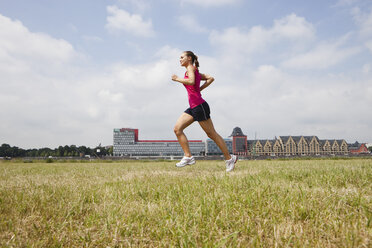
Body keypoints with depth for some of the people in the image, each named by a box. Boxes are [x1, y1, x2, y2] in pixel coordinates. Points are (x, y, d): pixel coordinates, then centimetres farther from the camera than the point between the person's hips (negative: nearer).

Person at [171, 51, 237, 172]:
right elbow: (210, 78, 21)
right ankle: (188, 156, -3)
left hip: (199, 106, -9)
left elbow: (191, 81, -24)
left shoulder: (190, 68, -5)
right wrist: (199, 89, 15)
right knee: (177, 128, -1)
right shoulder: (196, 71, 20)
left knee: (212, 134, -1)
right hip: (193, 107, 9)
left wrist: (177, 79, -12)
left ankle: (229, 158, 10)